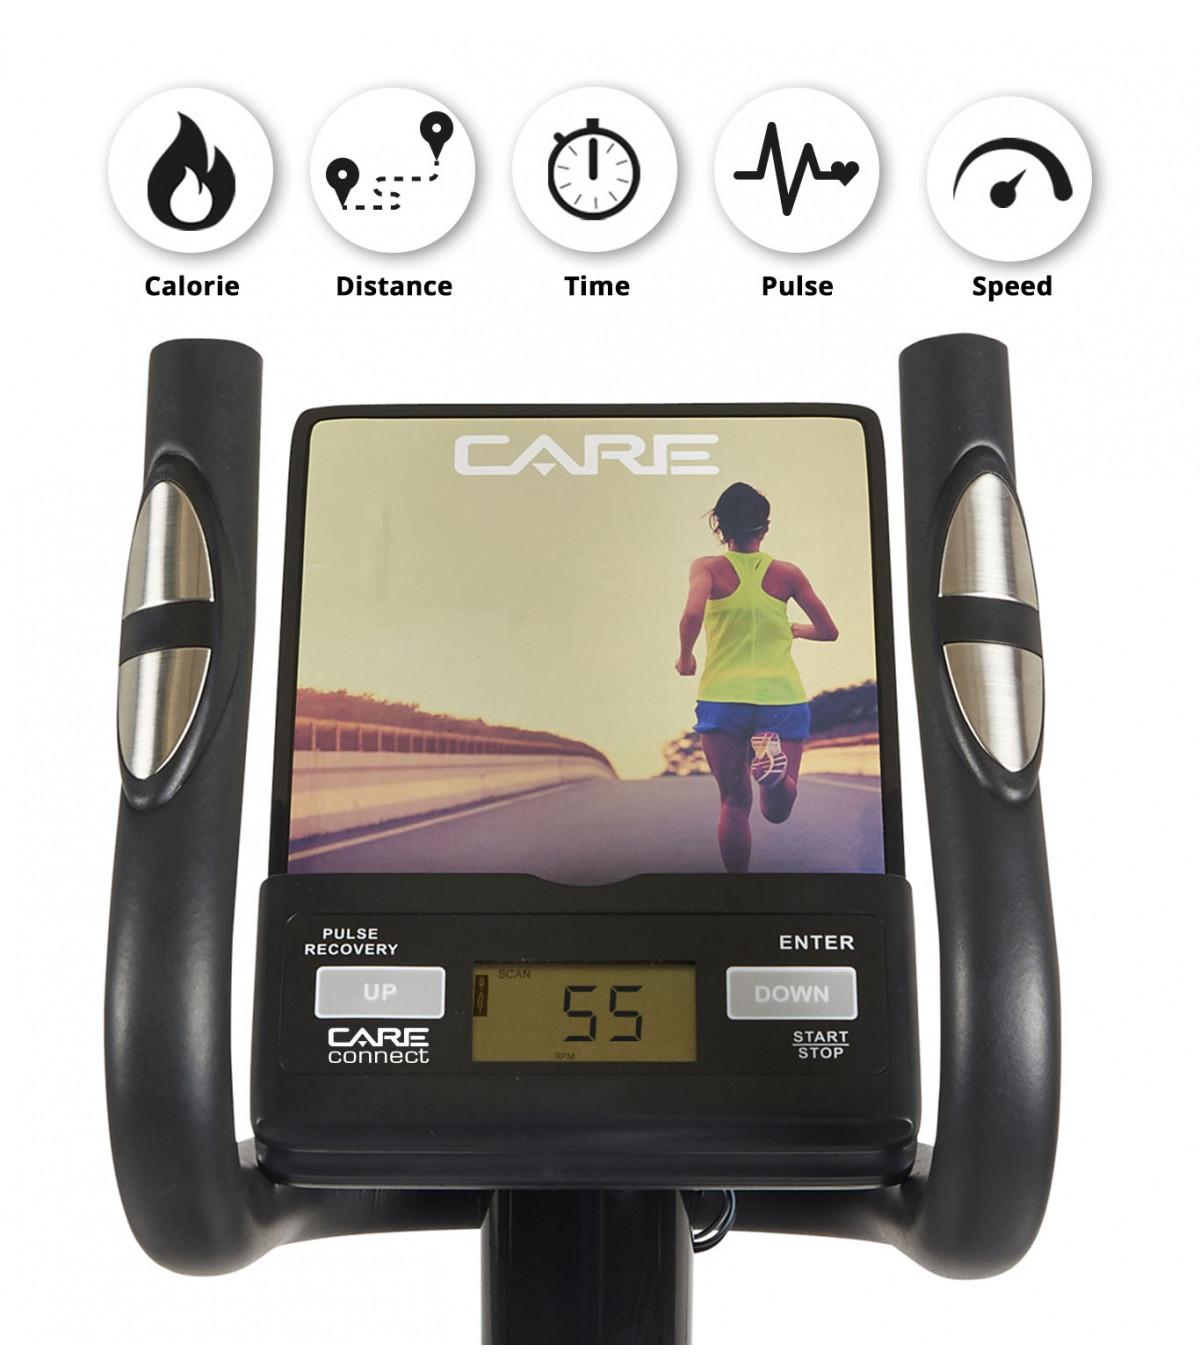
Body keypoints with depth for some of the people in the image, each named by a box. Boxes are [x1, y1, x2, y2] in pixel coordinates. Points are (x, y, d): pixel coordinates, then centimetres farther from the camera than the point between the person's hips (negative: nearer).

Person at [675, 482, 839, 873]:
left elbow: (692, 614, -20)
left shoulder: (708, 567, 0)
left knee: (735, 803, 7)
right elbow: (828, 631, 11)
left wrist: (685, 658, -1)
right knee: (777, 810, 2)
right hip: (782, 697, 1)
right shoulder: (787, 573, 7)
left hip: (723, 697, -1)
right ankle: (776, 769, -32)